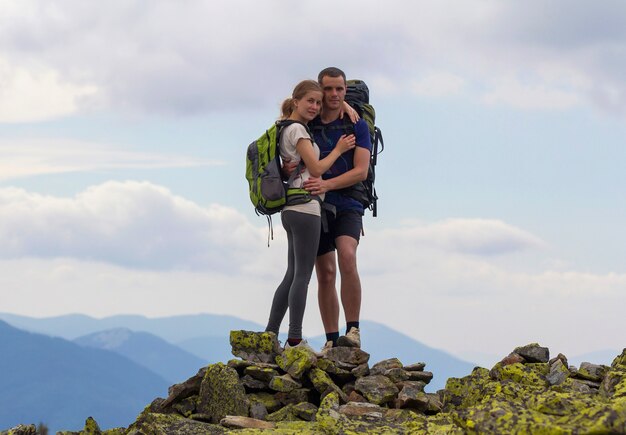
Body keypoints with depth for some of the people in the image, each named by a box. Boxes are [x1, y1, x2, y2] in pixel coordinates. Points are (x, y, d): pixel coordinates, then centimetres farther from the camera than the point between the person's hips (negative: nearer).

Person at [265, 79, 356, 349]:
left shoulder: (289, 130, 20)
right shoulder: (297, 130, -8)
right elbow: (316, 168, -11)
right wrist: (339, 150, 2)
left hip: (293, 211, 10)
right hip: (305, 206, -10)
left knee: (293, 275, 11)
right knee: (302, 275, -10)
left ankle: (270, 335, 10)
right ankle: (295, 340, -11)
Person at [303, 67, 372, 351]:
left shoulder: (357, 126, 2)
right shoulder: (307, 126, 9)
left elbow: (361, 171, -7)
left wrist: (327, 184, -23)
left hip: (347, 206, -3)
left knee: (347, 257, -27)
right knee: (325, 275, 3)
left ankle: (353, 331, -25)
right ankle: (332, 341, 8)